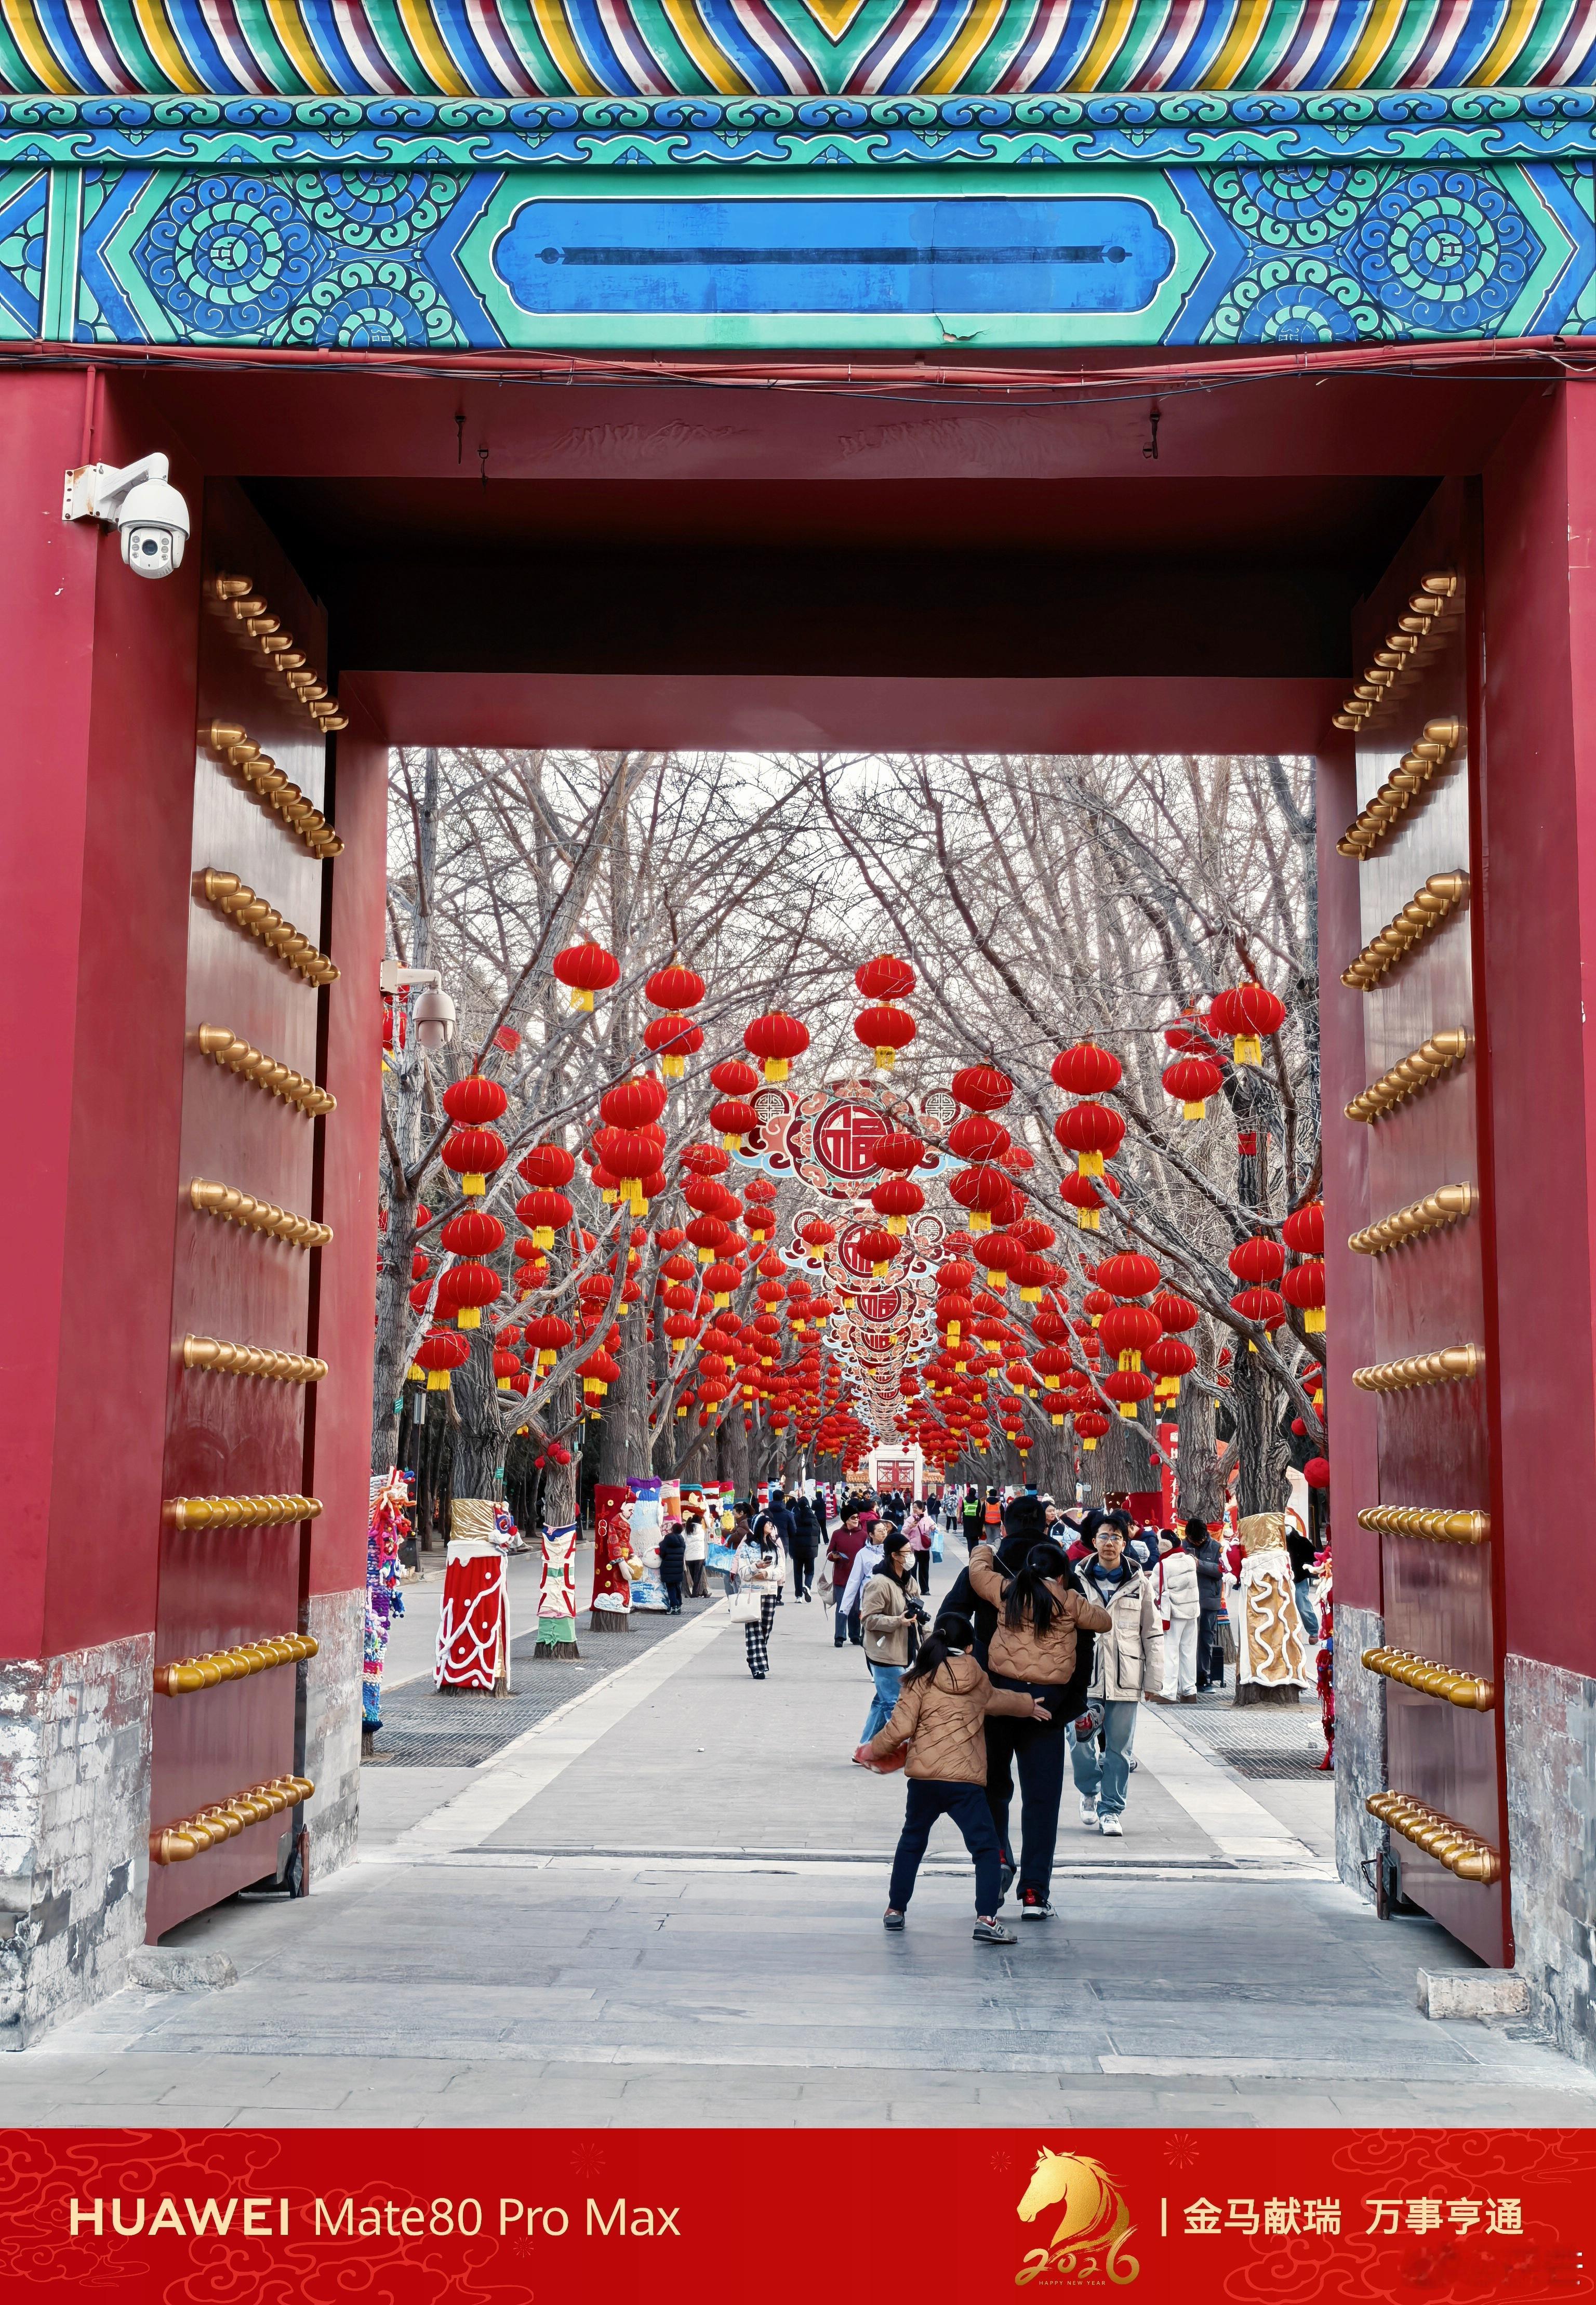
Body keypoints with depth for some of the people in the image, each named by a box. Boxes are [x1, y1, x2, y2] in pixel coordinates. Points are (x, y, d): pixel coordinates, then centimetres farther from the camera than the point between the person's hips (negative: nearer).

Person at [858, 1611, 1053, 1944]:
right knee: (986, 1848, 1)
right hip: (966, 1780, -1)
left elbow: (901, 1728, -5)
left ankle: (895, 1910, 27)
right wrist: (1029, 1706, 52)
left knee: (912, 1841, 21)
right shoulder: (977, 1680, 9)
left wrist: (872, 1751, 13)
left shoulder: (920, 1680, 1)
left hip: (923, 1778, 1)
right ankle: (986, 1919, -13)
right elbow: (998, 1699, 30)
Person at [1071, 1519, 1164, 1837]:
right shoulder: (1079, 1582, 4)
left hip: (1125, 1679, 0)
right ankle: (1090, 1793, 25)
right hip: (1085, 1677, 0)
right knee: (1080, 1742, -2)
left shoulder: (1139, 1583, 5)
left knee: (1119, 1748, 3)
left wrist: (1153, 1678, 4)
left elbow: (1153, 1632, 8)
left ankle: (1111, 1810, 15)